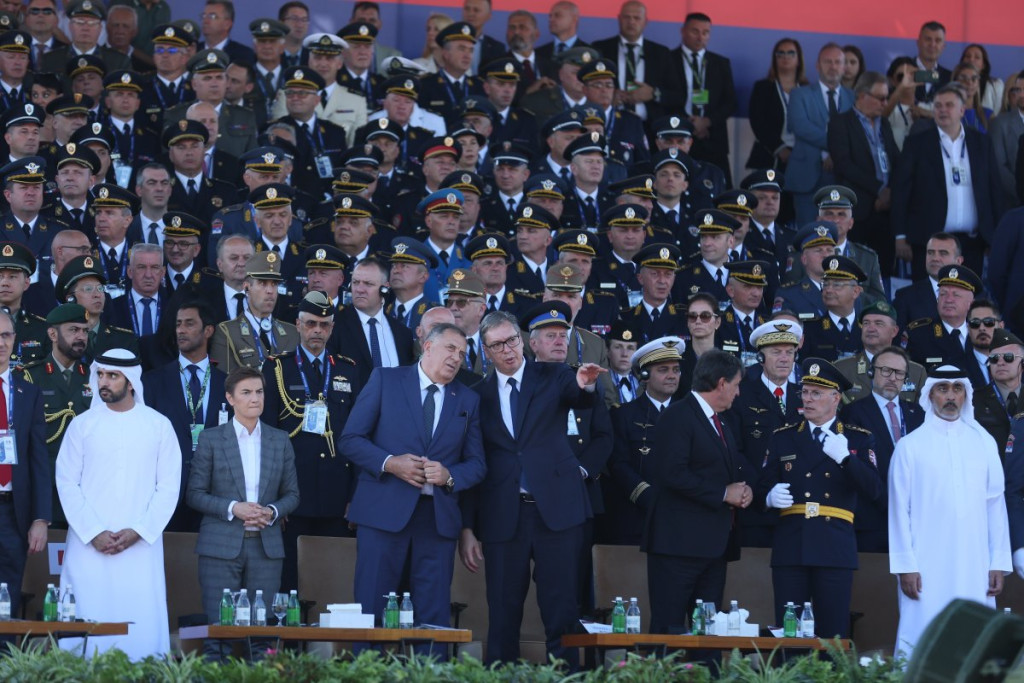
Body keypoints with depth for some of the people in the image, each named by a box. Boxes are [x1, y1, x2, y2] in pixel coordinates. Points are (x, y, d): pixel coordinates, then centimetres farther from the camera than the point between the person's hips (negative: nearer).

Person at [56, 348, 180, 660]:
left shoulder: (159, 426, 5)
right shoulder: (82, 424, 6)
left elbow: (169, 487, 3)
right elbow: (67, 483, 2)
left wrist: (138, 532, -9)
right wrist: (94, 533, -8)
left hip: (140, 547, 0)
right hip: (89, 547, 0)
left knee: (140, 624, -4)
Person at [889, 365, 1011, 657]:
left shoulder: (983, 443, 10)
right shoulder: (910, 446, 3)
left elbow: (996, 505, 9)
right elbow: (899, 509, 2)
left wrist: (999, 563, 4)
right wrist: (905, 566, -3)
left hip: (975, 569, 2)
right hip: (927, 569, -2)